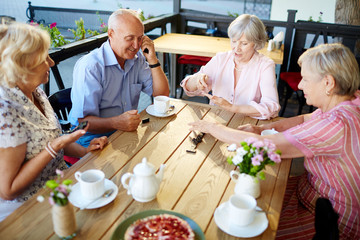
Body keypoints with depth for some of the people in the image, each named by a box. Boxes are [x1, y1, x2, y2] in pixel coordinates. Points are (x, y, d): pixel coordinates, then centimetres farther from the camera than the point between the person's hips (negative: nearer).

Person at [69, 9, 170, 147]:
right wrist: (117, 123, -41)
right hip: (94, 138, -6)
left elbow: (162, 94, 4)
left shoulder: (137, 59, 4)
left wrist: (152, 60, -8)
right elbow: (82, 121, -22)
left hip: (128, 131, 7)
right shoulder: (89, 67, -19)